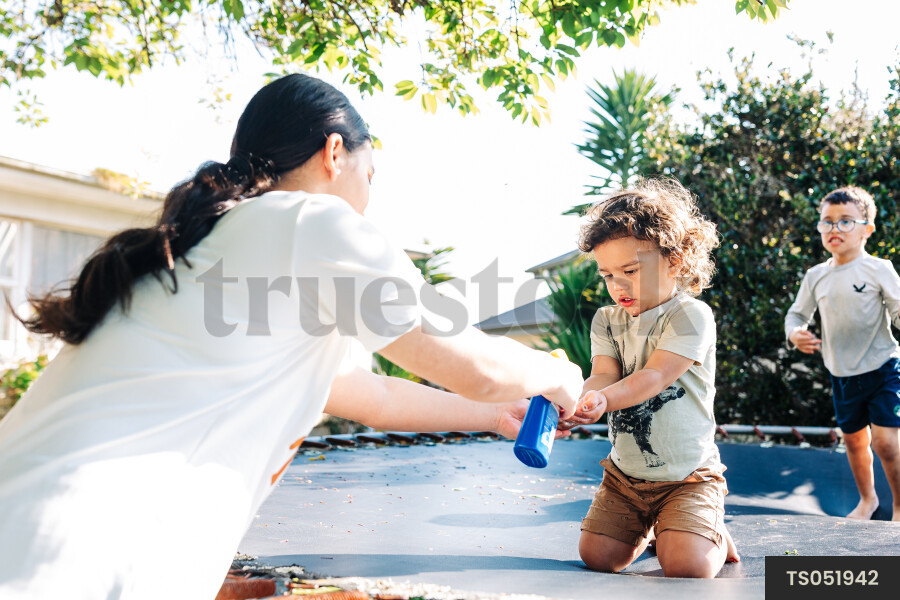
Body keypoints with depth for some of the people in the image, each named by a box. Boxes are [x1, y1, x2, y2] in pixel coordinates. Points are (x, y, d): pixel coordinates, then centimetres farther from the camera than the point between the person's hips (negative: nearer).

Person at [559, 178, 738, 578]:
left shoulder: (691, 316, -13)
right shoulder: (606, 321, 5)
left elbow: (654, 376, -24)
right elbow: (603, 376, -9)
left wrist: (604, 400, -41)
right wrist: (581, 398, -34)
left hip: (687, 475, -5)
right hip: (624, 475, 5)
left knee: (685, 567, -21)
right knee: (597, 557, -3)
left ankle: (714, 534, 15)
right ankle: (646, 528, 29)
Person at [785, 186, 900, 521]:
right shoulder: (816, 276, 3)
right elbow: (797, 313, 11)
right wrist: (795, 333, -10)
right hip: (841, 374, 4)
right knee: (854, 440, 16)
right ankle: (867, 498, 39)